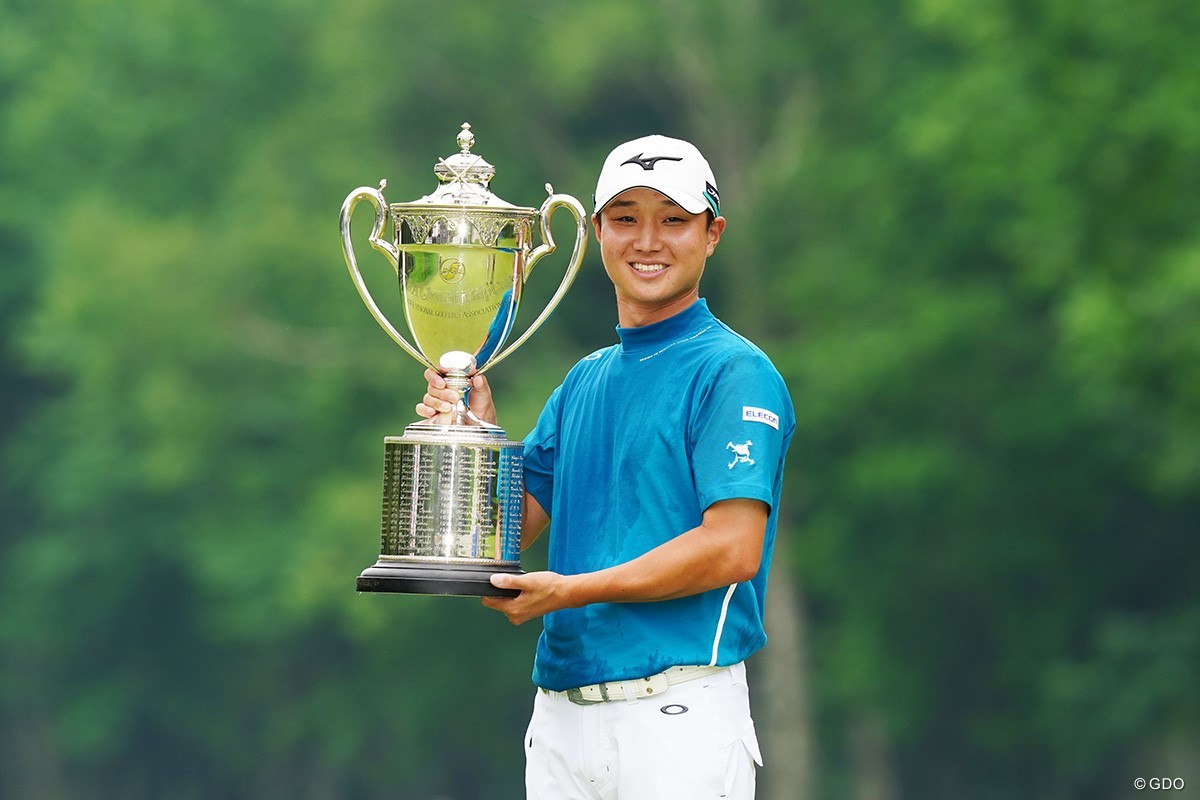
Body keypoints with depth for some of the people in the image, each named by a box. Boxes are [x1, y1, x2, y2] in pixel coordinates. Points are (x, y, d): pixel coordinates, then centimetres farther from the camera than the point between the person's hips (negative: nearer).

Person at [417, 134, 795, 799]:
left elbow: (734, 549, -16)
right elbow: (516, 525, 18)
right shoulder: (584, 380, 18)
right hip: (561, 711, 7)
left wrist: (573, 590, -16)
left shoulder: (734, 374, -6)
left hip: (676, 712, -7)